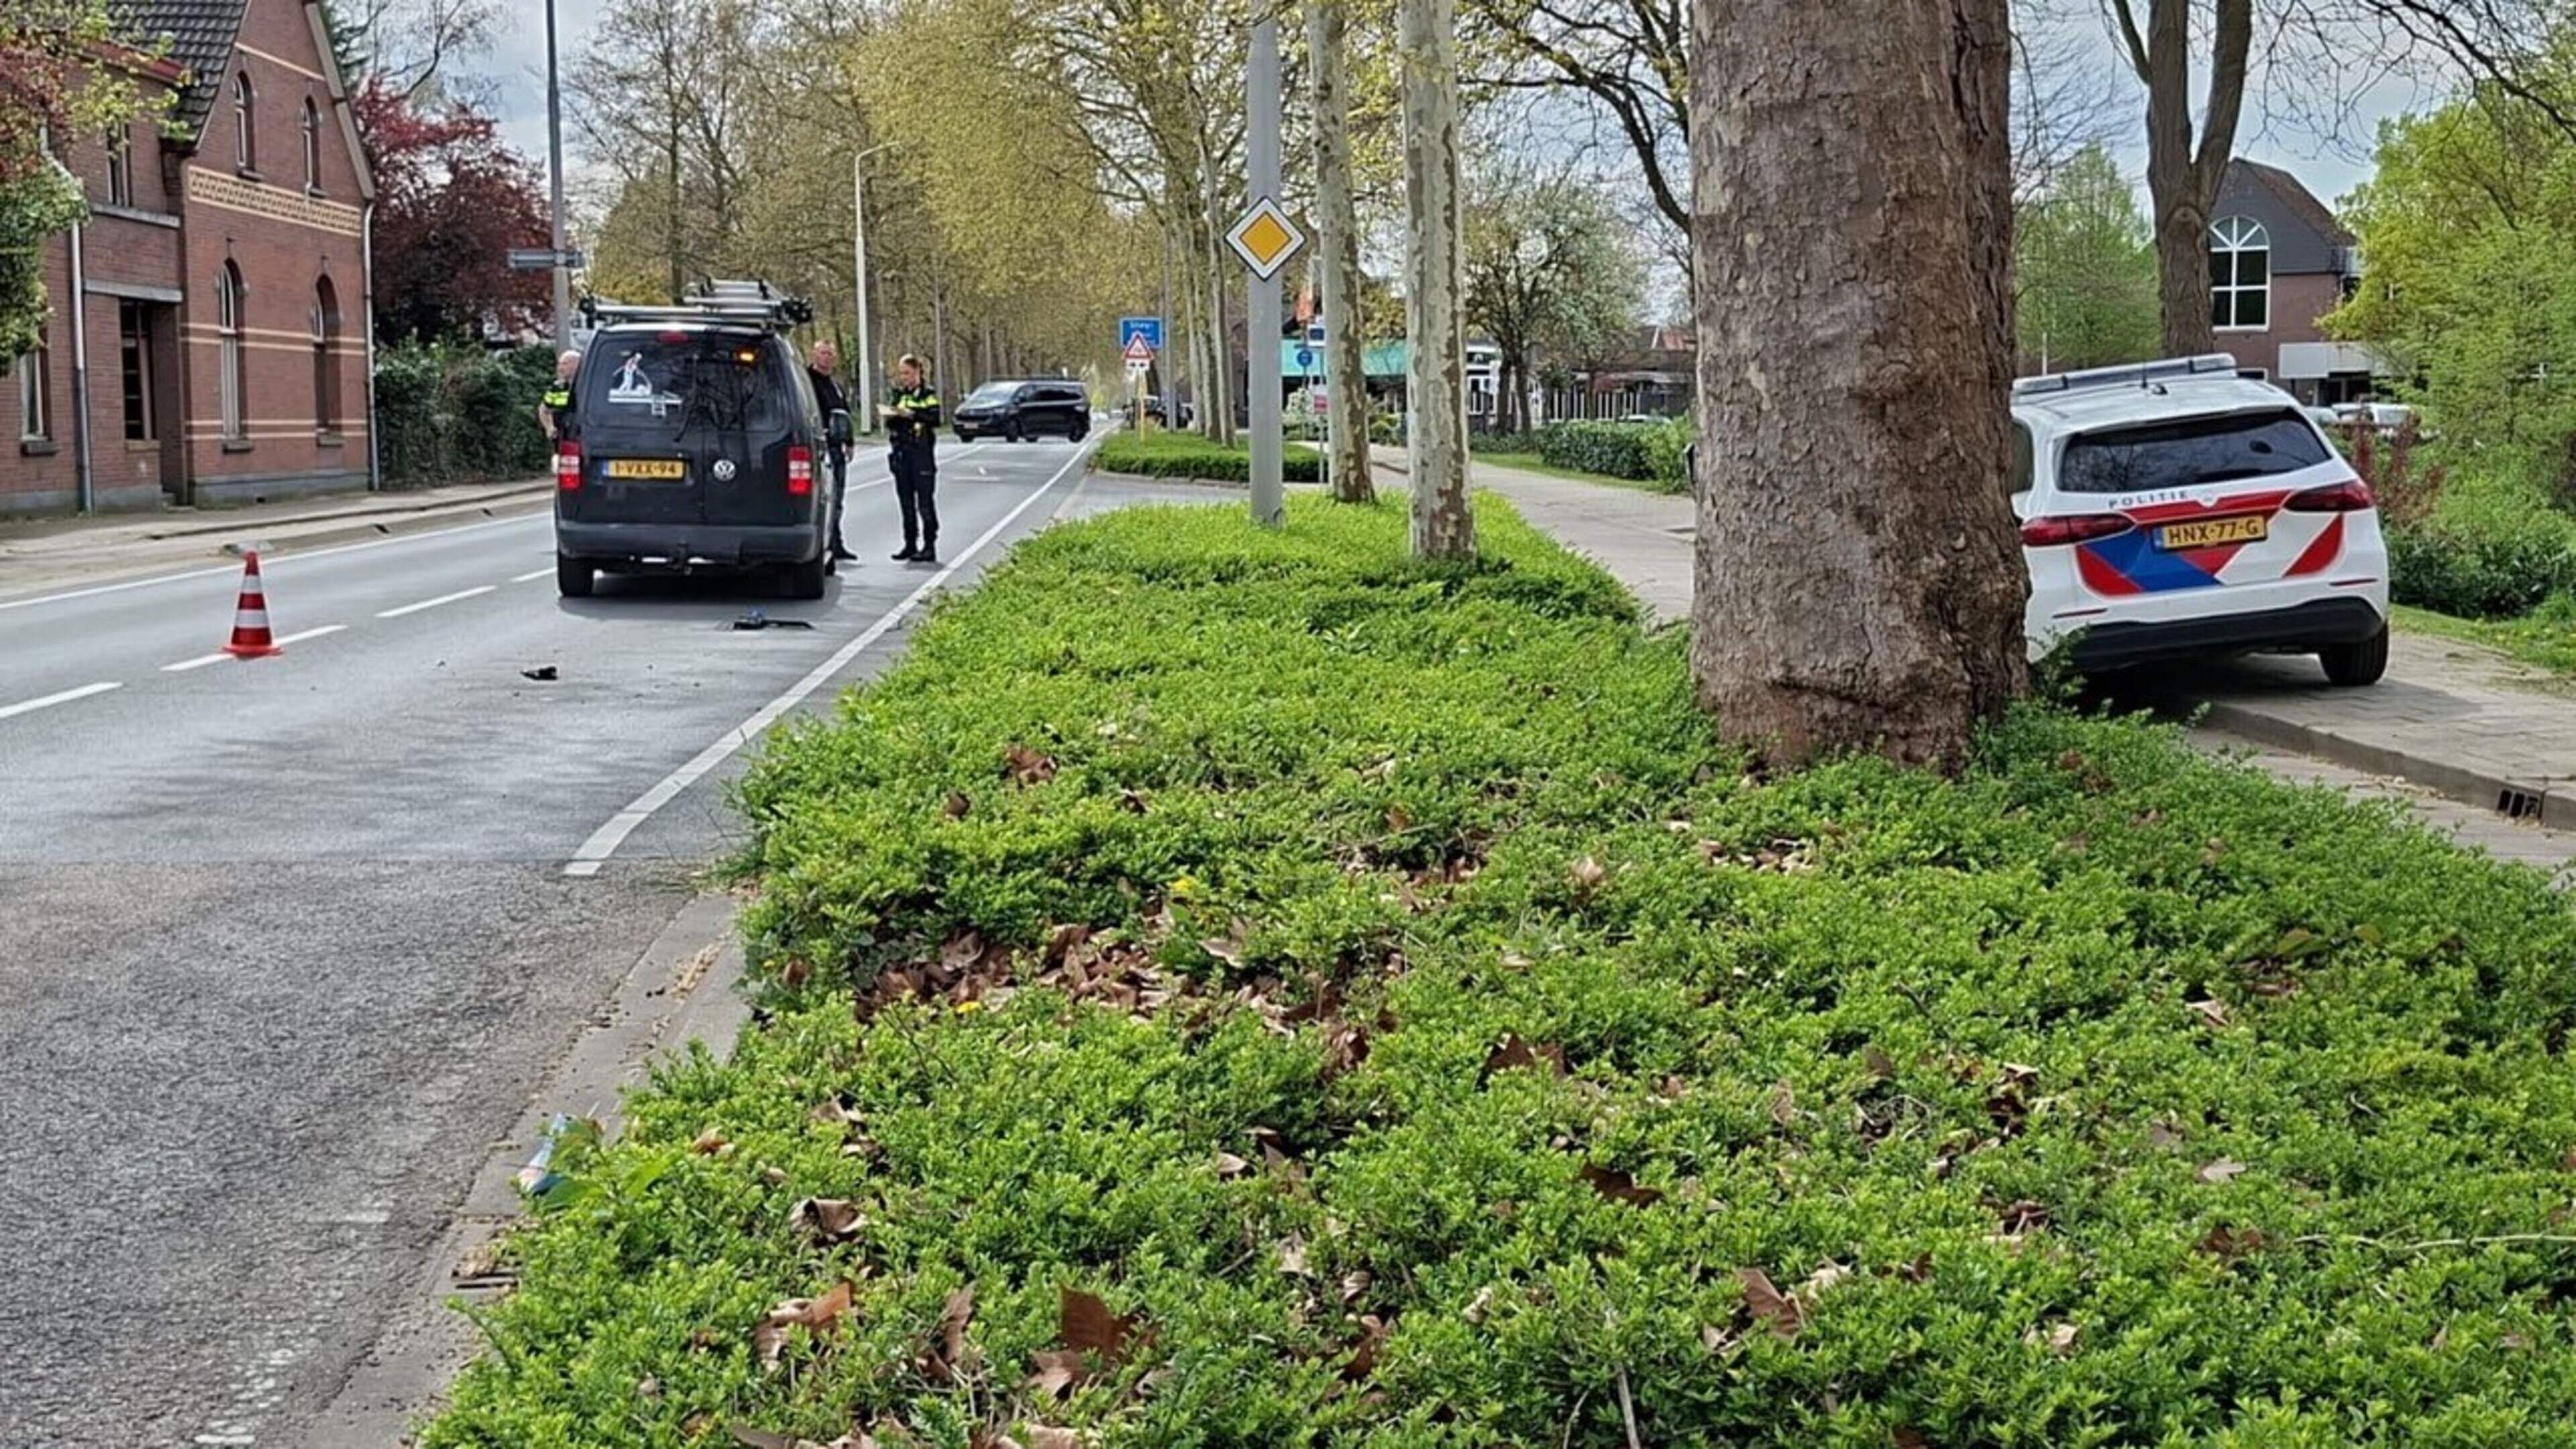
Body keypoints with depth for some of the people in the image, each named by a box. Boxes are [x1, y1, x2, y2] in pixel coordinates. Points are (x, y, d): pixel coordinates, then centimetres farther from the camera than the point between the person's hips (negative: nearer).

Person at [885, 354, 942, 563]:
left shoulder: (927, 394, -1)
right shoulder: (898, 394, 15)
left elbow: (935, 419, -13)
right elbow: (890, 424, 17)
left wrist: (913, 414, -20)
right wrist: (891, 416, -4)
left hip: (921, 450, -6)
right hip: (901, 451, 6)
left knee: (924, 501, -6)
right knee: (906, 500, 7)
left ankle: (930, 547, -4)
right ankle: (910, 544, 13)